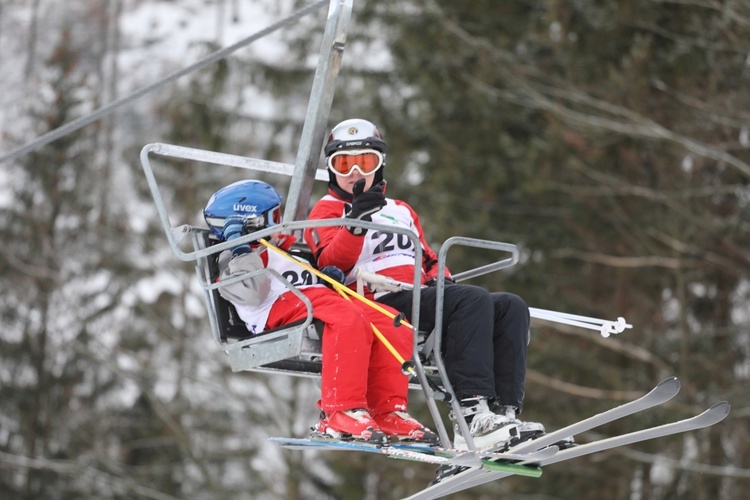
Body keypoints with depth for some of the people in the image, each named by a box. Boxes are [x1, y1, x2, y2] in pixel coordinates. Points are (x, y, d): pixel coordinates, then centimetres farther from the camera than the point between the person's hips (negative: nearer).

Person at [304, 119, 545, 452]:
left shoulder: (401, 211, 34)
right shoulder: (327, 210, 12)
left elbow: (428, 258, 33)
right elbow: (333, 264, -7)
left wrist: (439, 277, 9)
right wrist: (357, 221, -22)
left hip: (422, 296, 8)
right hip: (379, 303, -8)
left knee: (511, 307, -13)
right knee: (473, 299, -31)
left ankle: (504, 410, -28)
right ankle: (470, 412, -45)